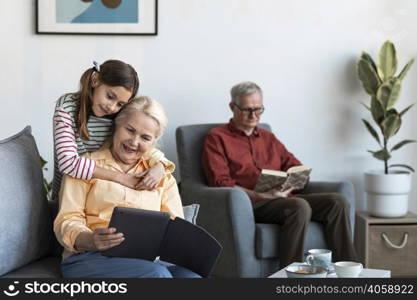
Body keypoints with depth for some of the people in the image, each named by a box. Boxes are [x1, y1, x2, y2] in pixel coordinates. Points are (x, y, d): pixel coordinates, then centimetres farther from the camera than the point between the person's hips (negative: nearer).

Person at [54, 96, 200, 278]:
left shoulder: (162, 177, 24)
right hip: (91, 258, -3)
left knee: (189, 275, -33)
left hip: (149, 259, 3)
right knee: (157, 273, -36)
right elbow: (67, 221, 3)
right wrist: (91, 240, -21)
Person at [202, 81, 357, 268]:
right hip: (250, 204, -6)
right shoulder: (217, 138, 8)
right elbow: (220, 183, -5)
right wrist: (261, 195, -17)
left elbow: (297, 168, 25)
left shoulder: (268, 138, 28)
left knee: (338, 202, -17)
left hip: (284, 199, 6)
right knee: (300, 207, -35)